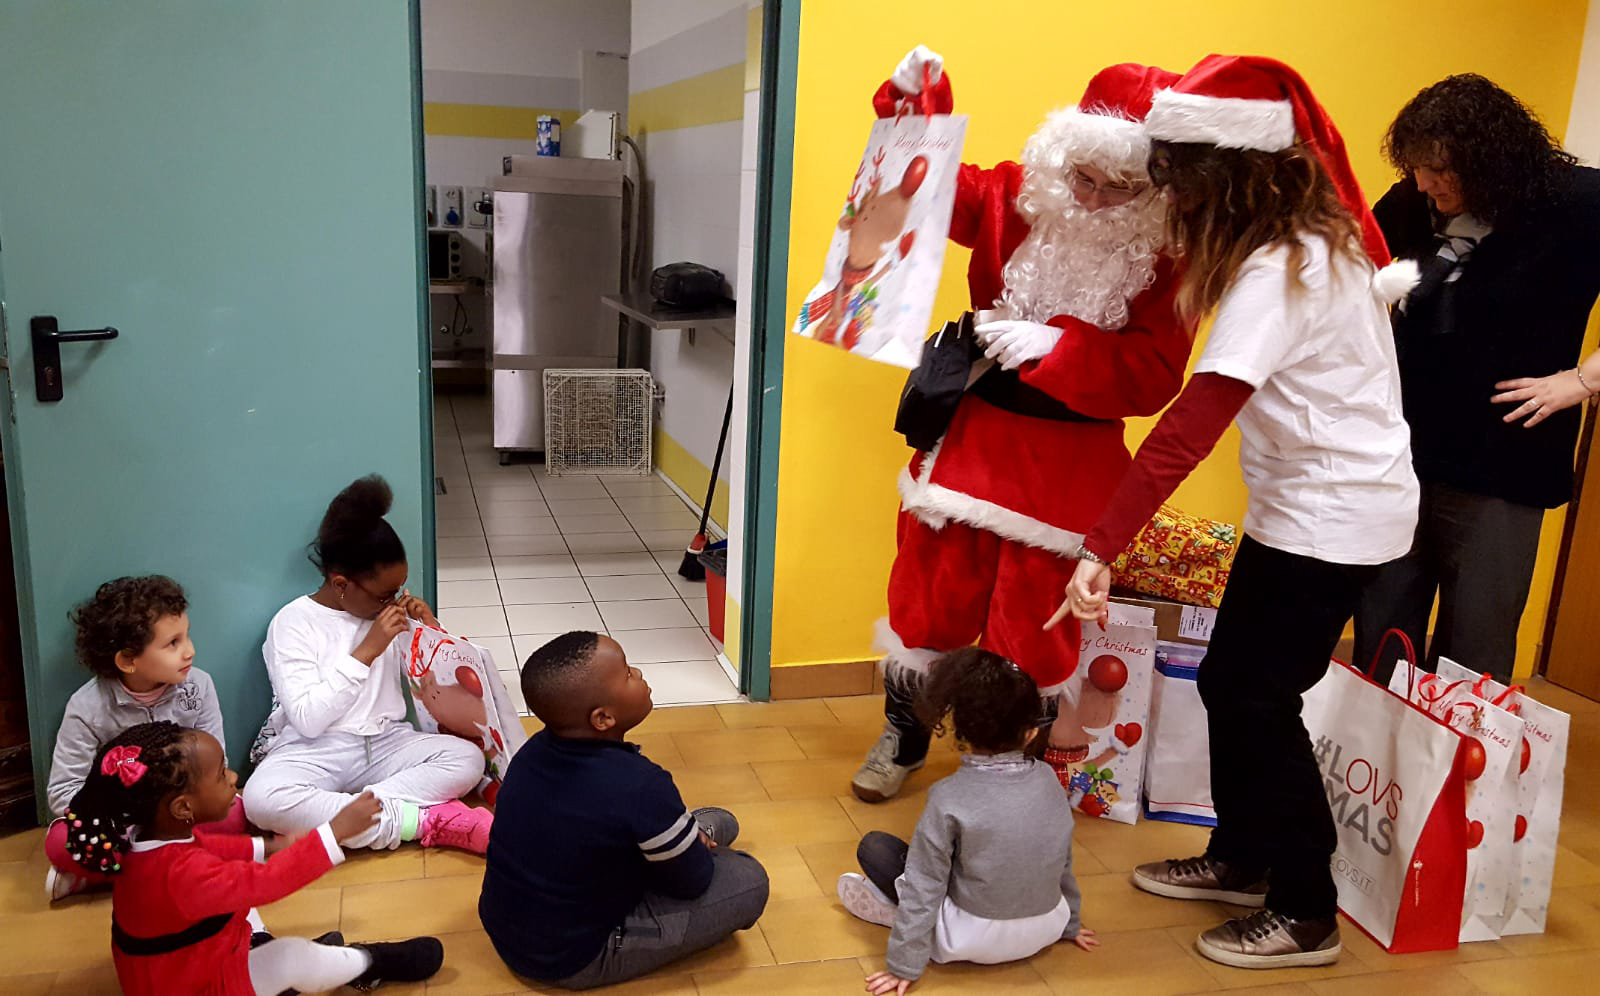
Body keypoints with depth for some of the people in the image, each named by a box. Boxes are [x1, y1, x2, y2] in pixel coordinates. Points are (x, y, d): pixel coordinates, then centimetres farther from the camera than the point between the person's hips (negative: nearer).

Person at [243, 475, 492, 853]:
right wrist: (367, 651, -20)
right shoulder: (294, 622, -7)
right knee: (262, 797, -36)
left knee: (468, 758, -23)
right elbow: (306, 719, -17)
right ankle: (429, 821, -34)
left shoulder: (391, 608, 7)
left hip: (385, 743, 4)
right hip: (316, 751, -3)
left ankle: (329, 815, -27)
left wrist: (430, 628, -5)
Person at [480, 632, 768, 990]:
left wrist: (688, 835, 4)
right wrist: (697, 838, 7)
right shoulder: (640, 786, -32)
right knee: (748, 879, -5)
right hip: (571, 960, -8)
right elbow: (692, 881, -14)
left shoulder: (536, 749, -8)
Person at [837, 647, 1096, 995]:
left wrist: (904, 965, -8)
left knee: (874, 847, 2)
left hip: (975, 940, -5)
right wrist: (1069, 923, 22)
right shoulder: (1048, 780, -7)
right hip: (1046, 929, 5)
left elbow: (923, 887, -17)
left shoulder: (949, 798, -21)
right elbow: (1064, 862, 7)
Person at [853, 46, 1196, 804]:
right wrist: (915, 111, -21)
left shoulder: (1166, 257, -10)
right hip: (973, 432, 2)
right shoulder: (1015, 198, -3)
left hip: (1069, 464, -2)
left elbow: (1154, 375, -17)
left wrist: (1053, 345, -29)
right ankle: (903, 739, 38)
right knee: (931, 597, 12)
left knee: (1030, 629, 10)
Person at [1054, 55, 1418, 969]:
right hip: (1323, 500, 9)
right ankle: (1241, 860, 32)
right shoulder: (1318, 234, 3)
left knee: (1260, 700, 1)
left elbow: (1190, 427, -32)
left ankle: (1308, 916, 18)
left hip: (1333, 515, -9)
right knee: (1229, 681, 15)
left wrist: (1101, 551, -34)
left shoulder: (1276, 270, -25)